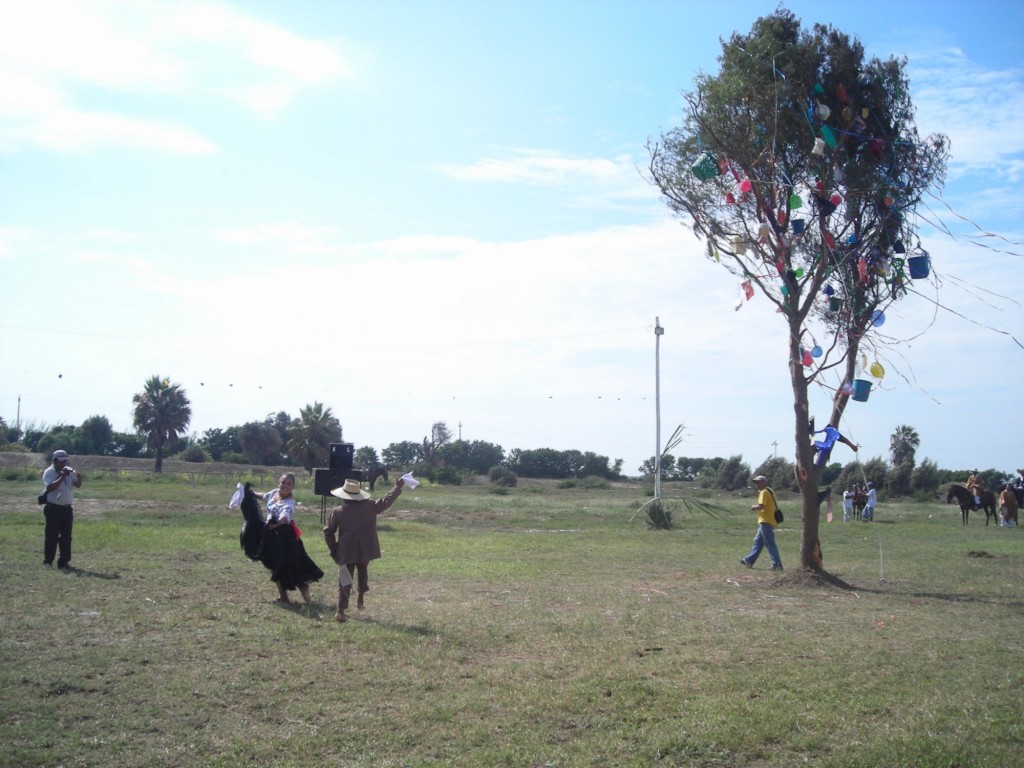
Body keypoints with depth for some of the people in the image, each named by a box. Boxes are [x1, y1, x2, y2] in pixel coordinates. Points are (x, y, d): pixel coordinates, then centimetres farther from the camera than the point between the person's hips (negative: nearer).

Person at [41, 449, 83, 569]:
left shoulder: (69, 471, 9)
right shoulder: (48, 472, -7)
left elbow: (78, 485, 4)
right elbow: (50, 487, -23)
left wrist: (79, 478, -17)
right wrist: (62, 477, -26)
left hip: (67, 509, 5)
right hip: (53, 508, -5)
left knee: (66, 536, 7)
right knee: (51, 536, 0)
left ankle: (64, 561, 13)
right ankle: (47, 561, 9)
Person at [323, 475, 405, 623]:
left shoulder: (337, 511, -6)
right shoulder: (369, 506, -5)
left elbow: (328, 532, -2)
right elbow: (386, 501, 4)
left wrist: (334, 550, 7)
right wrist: (397, 487, 16)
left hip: (346, 552, -2)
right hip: (365, 551, 2)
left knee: (345, 581, 3)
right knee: (363, 575, 26)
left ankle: (341, 611, -2)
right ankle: (360, 600, 37)